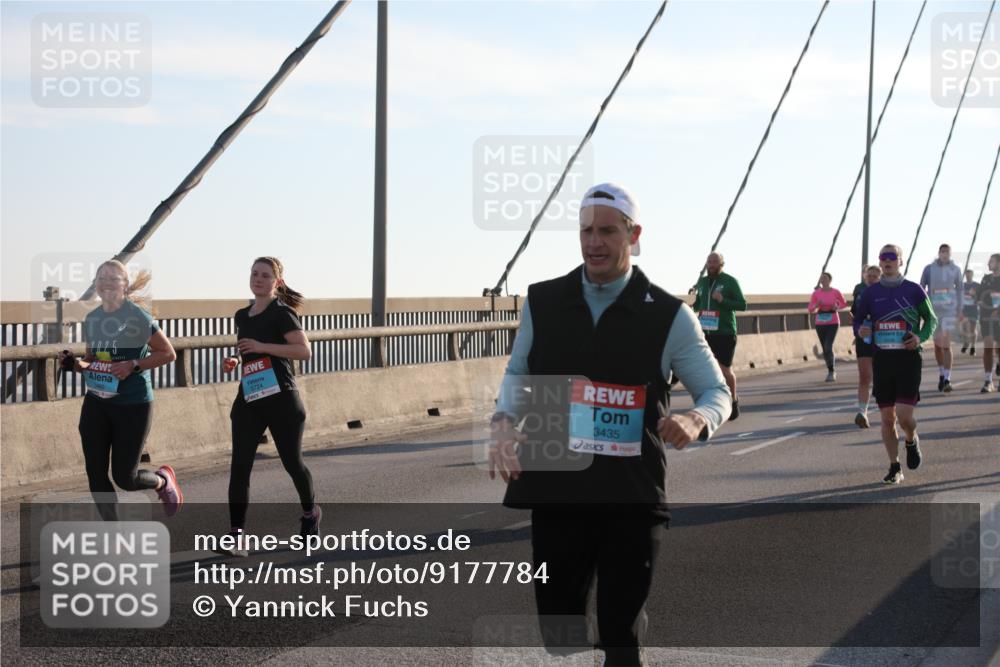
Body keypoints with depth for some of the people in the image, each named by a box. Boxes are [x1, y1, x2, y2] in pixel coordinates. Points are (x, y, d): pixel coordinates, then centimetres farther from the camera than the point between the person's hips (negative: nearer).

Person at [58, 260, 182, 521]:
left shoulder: (138, 316, -11)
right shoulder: (92, 319, 6)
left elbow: (168, 353, -7)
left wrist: (133, 365, -19)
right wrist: (75, 364, -4)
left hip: (134, 405, -5)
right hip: (96, 403, 5)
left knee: (124, 478, -1)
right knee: (96, 474, 2)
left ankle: (163, 480, 33)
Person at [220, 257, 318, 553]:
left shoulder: (282, 313, -9)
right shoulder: (242, 316, 13)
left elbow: (305, 351, -20)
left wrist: (262, 346, -23)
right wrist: (234, 361, 6)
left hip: (280, 399, -5)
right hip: (248, 399, 5)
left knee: (291, 462, 9)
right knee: (239, 466, -7)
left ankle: (310, 512, 37)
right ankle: (236, 535, -8)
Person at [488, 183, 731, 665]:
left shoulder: (669, 316, 1)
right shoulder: (542, 302, 6)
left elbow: (716, 392, 7)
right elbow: (517, 373, 18)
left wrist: (696, 419, -18)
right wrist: (504, 421, -3)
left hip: (633, 498, -2)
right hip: (556, 493, 2)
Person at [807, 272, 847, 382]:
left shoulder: (835, 292, -3)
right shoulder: (816, 293, 1)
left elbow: (844, 304, 12)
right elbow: (810, 310, 0)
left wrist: (837, 308, -9)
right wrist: (816, 305, -20)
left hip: (833, 323, -3)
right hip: (820, 324, 3)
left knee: (828, 347, -17)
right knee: (825, 349, 9)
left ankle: (831, 372, -6)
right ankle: (832, 371, 26)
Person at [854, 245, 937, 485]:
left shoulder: (914, 290, 0)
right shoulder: (870, 293, 5)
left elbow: (931, 319, 8)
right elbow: (858, 320, 13)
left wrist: (921, 337, -10)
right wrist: (861, 329, -10)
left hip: (908, 359, -2)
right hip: (881, 359, 3)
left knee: (904, 415, -13)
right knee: (887, 418, 4)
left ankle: (911, 441, 22)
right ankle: (894, 468, 16)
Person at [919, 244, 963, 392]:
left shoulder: (955, 269, 3)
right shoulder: (929, 269, 1)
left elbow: (959, 290, 10)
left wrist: (960, 310, 7)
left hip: (949, 310, -1)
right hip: (933, 310, 1)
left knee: (946, 345, -10)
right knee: (937, 345, 10)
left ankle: (947, 379, -11)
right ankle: (941, 374, 28)